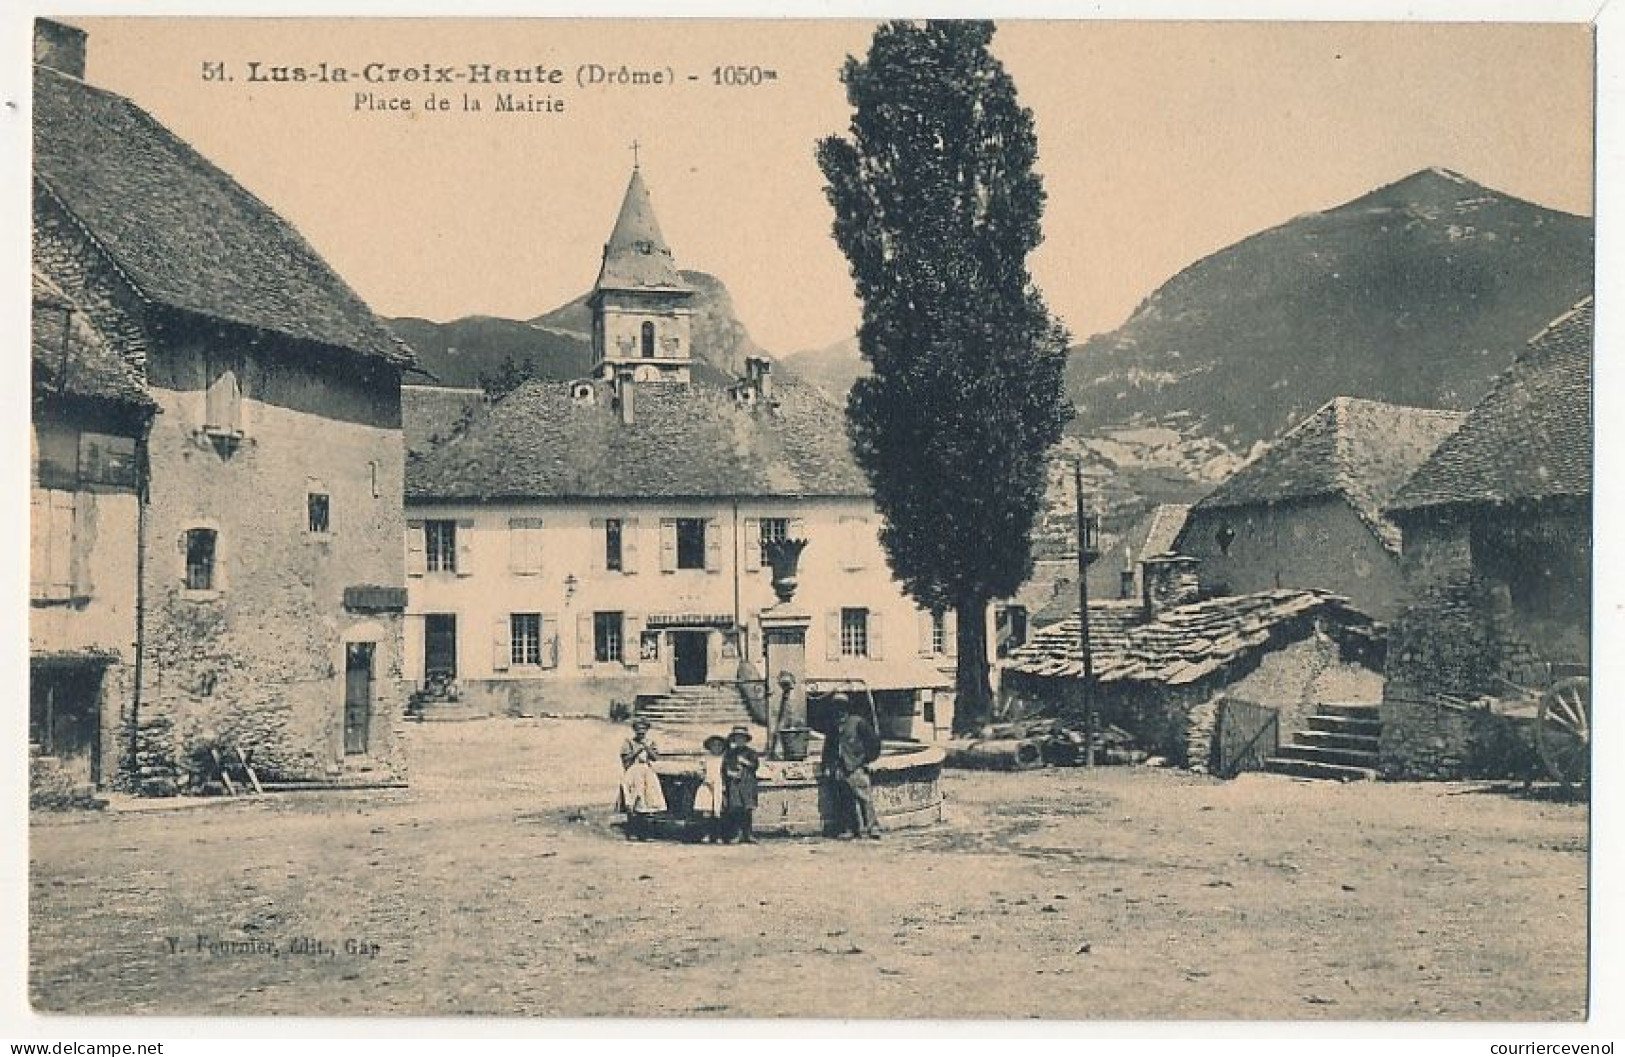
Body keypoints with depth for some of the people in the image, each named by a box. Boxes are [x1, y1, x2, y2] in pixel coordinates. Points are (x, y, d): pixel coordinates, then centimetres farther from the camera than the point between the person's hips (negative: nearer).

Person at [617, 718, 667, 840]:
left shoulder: (650, 742, 14)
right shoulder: (628, 742, 4)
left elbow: (656, 757, 4)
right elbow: (626, 758, -5)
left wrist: (647, 748, -9)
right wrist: (638, 751, -12)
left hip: (648, 775, 4)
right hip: (633, 774, -4)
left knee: (646, 803, -2)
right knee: (633, 805, -10)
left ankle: (643, 833, 3)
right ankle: (631, 833, -8)